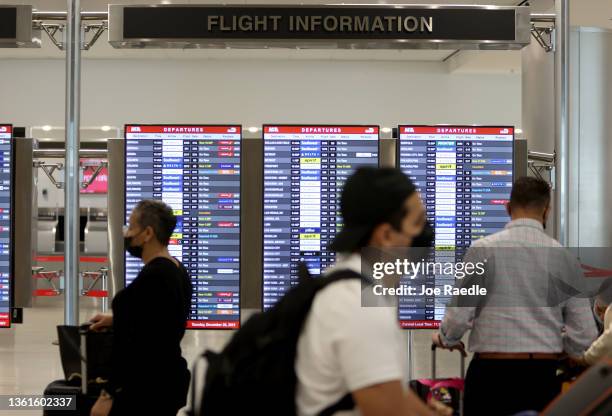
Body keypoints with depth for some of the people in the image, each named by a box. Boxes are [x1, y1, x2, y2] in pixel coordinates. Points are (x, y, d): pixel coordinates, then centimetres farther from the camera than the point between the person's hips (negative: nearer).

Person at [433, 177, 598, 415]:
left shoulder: (484, 249, -5)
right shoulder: (564, 256, 3)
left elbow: (459, 315, -8)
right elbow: (584, 335, 4)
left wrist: (445, 339, 14)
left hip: (491, 370, -3)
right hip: (544, 374, 3)